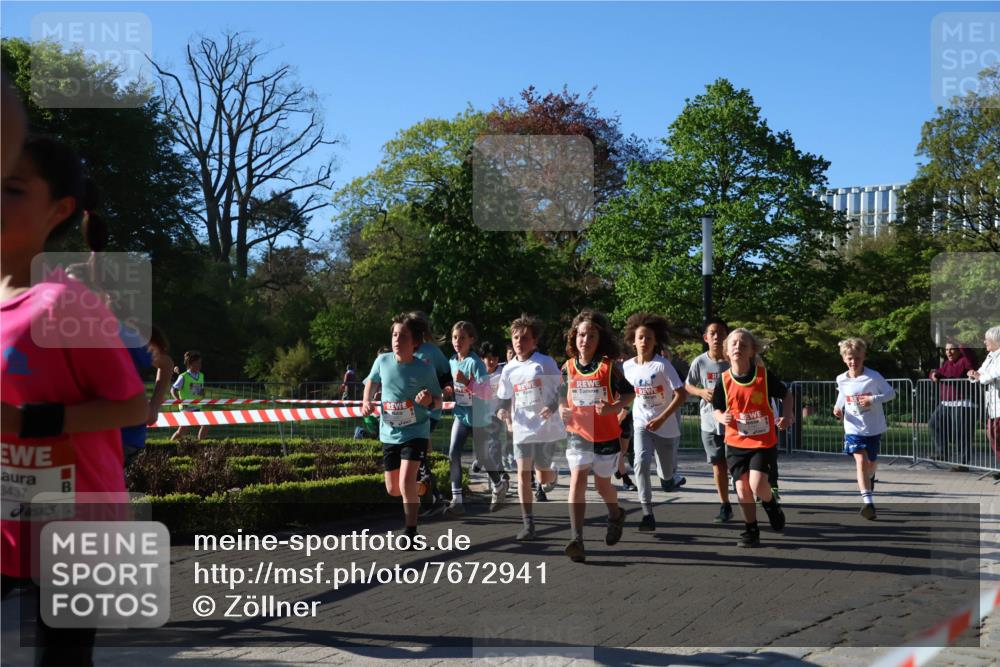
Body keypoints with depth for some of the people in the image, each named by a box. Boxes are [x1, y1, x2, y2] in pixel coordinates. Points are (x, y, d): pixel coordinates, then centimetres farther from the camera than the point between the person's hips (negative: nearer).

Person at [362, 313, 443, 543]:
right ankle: (412, 501, 47)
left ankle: (410, 531, -5)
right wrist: (366, 402, -1)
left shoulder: (425, 369, -15)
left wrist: (430, 401, -26)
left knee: (406, 482, -21)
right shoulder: (382, 361, -7)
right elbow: (371, 380, 15)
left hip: (416, 432, -4)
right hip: (389, 434, 4)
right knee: (392, 489, 12)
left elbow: (439, 402, -4)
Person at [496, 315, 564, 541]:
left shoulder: (545, 363, -6)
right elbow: (505, 397, 16)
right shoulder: (509, 369, 6)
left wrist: (553, 408, -19)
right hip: (522, 428, 3)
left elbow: (559, 388, -3)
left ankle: (550, 477, 45)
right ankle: (527, 523, -1)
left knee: (543, 473, 6)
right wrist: (503, 411, -4)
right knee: (523, 473, -5)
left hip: (545, 427, -3)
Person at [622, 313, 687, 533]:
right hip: (641, 423, 2)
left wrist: (661, 419, -23)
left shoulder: (663, 365, -16)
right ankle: (647, 513, -20)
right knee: (642, 462, -22)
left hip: (664, 424, -2)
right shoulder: (628, 366, -3)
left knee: (667, 471, 11)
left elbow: (681, 394, -18)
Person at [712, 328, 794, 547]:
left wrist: (787, 415, -10)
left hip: (764, 441, -2)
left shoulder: (764, 376, -9)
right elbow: (717, 409, 6)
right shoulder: (724, 380, -4)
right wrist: (723, 418, -16)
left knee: (757, 484, -17)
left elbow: (786, 394, 7)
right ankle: (751, 530, 19)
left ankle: (771, 504, 18)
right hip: (736, 442, 2)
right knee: (742, 487, 0)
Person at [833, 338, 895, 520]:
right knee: (861, 461, -17)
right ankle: (867, 501, -19)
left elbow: (891, 393, -7)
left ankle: (868, 478, 55)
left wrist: (873, 399, -22)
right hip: (853, 428, 0)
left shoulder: (873, 376, -12)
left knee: (872, 462, 18)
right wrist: (838, 408, -2)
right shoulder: (841, 379, -2)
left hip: (874, 428, 0)